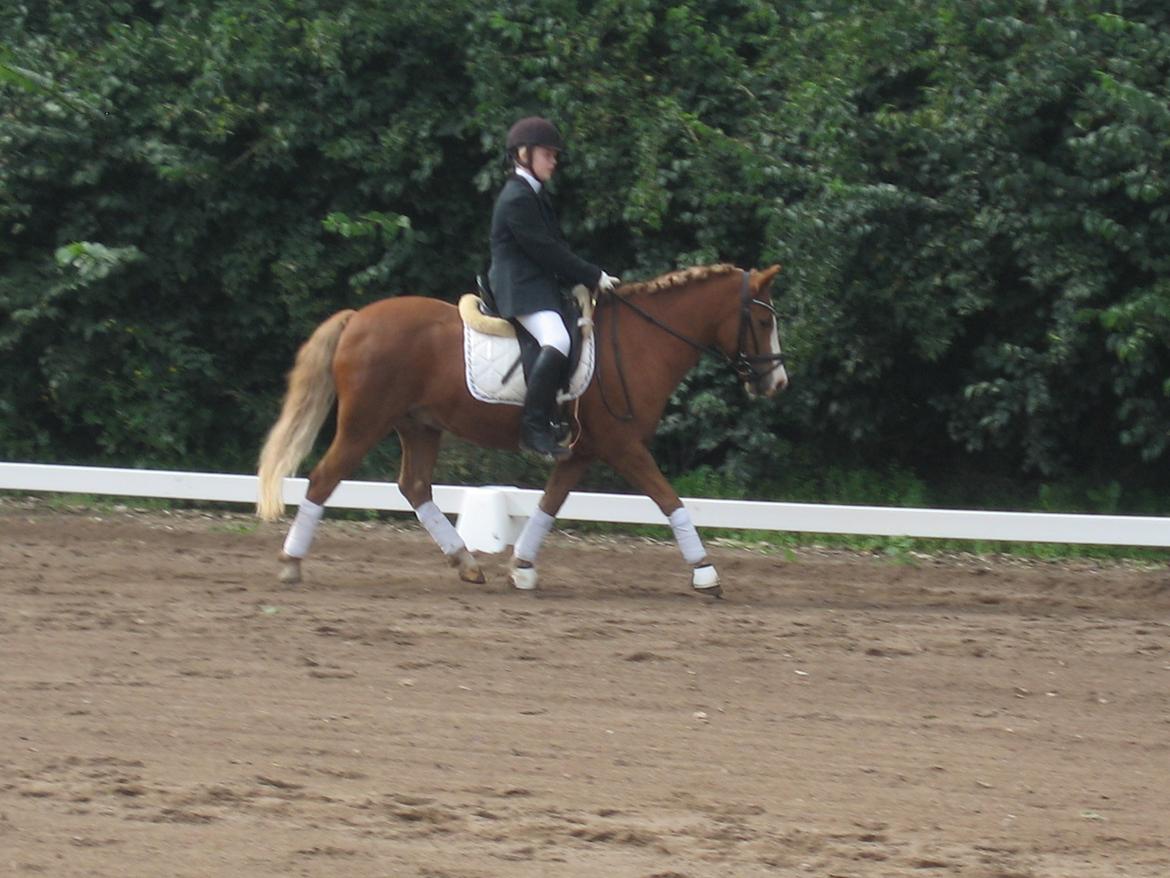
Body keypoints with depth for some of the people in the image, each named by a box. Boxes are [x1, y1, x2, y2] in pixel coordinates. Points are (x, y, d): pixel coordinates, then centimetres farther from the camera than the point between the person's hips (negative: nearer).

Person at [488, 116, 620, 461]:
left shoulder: (534, 196, 21)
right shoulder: (517, 199, -12)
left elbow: (555, 247, 21)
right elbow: (545, 250, -16)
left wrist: (588, 279, 8)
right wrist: (593, 277, -12)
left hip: (541, 286, 11)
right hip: (521, 289, -11)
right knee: (556, 341, -32)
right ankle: (534, 428, -35)